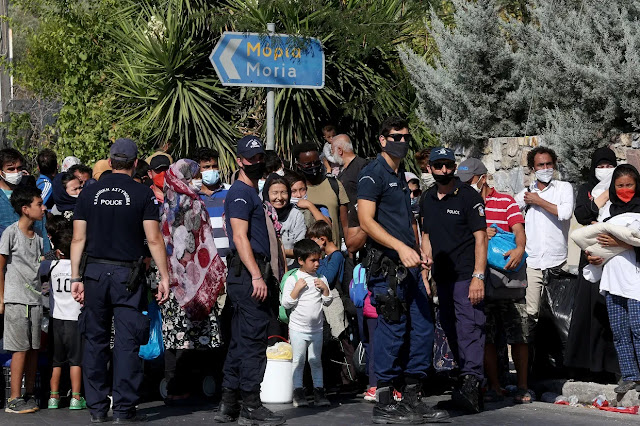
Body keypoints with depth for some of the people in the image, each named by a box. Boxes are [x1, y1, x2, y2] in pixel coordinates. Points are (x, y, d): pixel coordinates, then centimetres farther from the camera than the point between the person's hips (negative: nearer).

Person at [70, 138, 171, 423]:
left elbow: (78, 239, 5)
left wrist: (76, 277, 9)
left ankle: (96, 408, 12)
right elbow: (154, 240, -6)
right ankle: (124, 408, -3)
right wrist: (164, 276, -1)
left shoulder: (89, 193, 6)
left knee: (95, 340, 9)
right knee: (127, 341, -1)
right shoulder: (142, 194, -3)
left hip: (94, 271, 3)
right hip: (127, 274, -3)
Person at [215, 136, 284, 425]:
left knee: (241, 341, 11)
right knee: (253, 339, -10)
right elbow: (240, 237, -17)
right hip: (247, 273, -11)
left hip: (248, 275, 11)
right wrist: (256, 275, -23)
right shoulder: (241, 193, -9)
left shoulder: (251, 192, 23)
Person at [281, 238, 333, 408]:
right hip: (298, 328, -3)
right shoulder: (293, 279, -7)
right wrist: (297, 289, -19)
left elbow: (328, 302, 10)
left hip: (317, 328, 3)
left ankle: (319, 391, 12)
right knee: (298, 361, 1)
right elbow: (286, 304, -9)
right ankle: (298, 393, 5)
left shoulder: (321, 279, 5)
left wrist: (325, 289, -8)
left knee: (316, 361, 9)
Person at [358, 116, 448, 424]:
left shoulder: (401, 176, 20)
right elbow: (366, 220, -16)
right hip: (386, 265, -9)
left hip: (408, 266, 9)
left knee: (423, 327, 7)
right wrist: (401, 247, -22)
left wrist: (418, 253, 19)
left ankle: (413, 400, 15)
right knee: (393, 331, -8)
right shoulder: (373, 173, -7)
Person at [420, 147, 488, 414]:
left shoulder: (468, 196, -6)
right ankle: (468, 378, 19)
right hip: (442, 278, 7)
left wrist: (478, 277, -17)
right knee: (451, 330, 10)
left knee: (469, 327, -16)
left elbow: (480, 238, -9)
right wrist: (425, 274, 8)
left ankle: (471, 385, -27)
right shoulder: (427, 199, 13)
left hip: (466, 276, -7)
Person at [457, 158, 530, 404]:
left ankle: (522, 388, 6)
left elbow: (519, 230, -6)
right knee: (485, 337, 3)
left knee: (517, 336, -2)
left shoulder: (506, 202, 6)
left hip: (508, 275, -2)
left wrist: (520, 249, -27)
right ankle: (494, 387, 11)